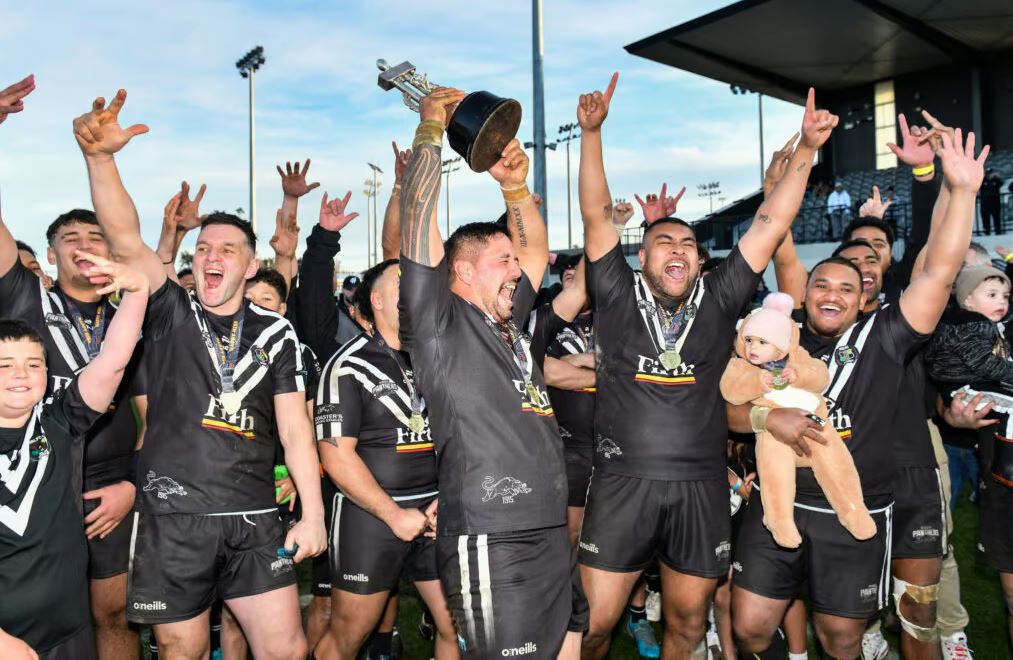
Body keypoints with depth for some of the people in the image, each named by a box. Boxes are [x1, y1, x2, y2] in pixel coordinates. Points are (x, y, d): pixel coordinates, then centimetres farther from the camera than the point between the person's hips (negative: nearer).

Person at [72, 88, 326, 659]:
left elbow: (295, 428, 2)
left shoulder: (275, 332, 6)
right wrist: (100, 156, -26)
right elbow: (126, 240, -11)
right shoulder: (170, 313, 5)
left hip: (254, 522, 1)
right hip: (171, 519, 0)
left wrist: (313, 514, -5)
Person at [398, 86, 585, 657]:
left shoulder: (509, 325, 17)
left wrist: (514, 184, 13)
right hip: (493, 547, -8)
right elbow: (419, 218, -10)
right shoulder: (439, 325, -4)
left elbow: (538, 248, 26)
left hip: (553, 536, 8)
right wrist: (431, 128, -1)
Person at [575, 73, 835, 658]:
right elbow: (598, 215, -4)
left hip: (702, 487, 3)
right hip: (624, 482, -2)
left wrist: (807, 150, -2)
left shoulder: (718, 300, 7)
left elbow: (771, 224, 4)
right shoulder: (619, 298, 3)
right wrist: (591, 132, -11)